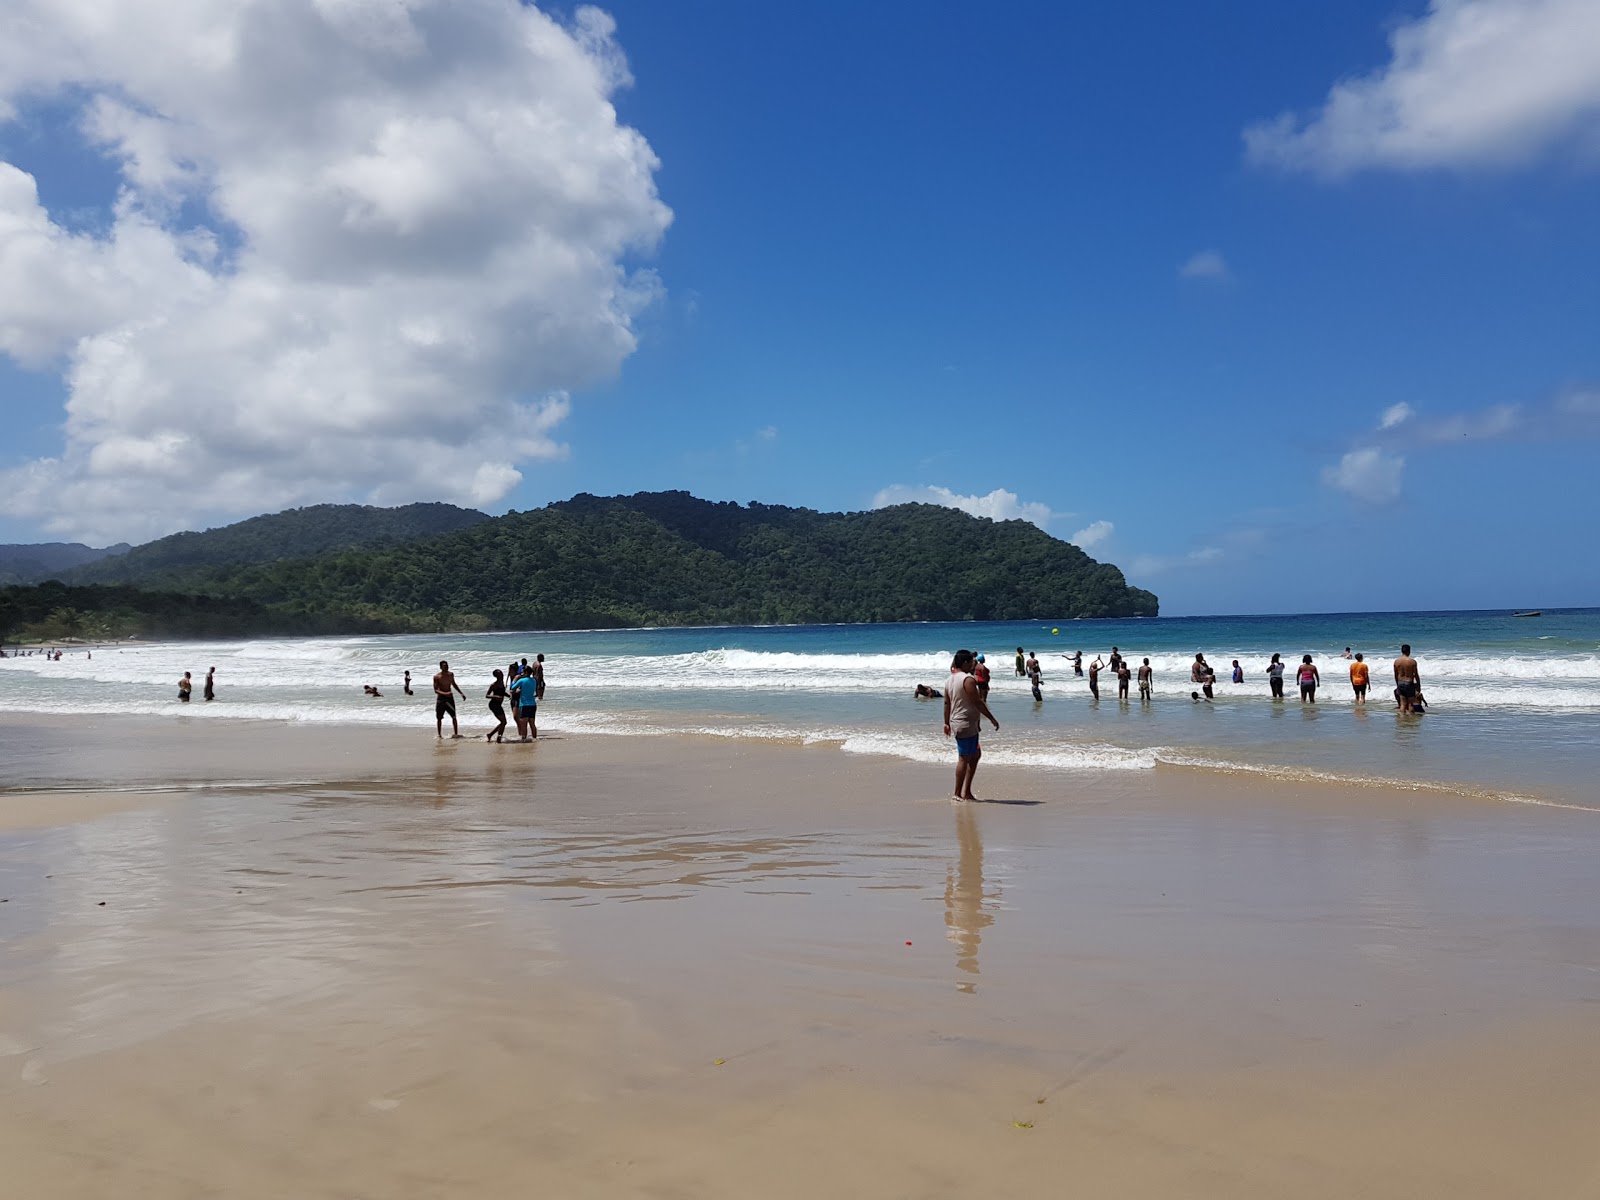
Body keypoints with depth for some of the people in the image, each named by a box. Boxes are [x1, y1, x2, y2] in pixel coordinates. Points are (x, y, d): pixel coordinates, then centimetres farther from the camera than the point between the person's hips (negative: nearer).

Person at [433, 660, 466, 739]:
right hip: (441, 698, -4)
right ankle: (439, 735, 14)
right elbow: (436, 690, -15)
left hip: (450, 698, 4)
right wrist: (444, 693, -32)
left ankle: (456, 733, 5)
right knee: (439, 718, 4)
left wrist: (461, 693, 20)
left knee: (454, 717, 1)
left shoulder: (451, 674, 4)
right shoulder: (437, 677, -11)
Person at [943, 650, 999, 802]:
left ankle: (966, 791, 17)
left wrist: (947, 723, 23)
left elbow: (947, 703, 16)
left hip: (956, 724, 9)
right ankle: (958, 794, 2)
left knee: (976, 754, 17)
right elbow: (978, 703, -17)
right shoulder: (968, 680, -16)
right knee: (964, 758, -3)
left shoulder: (949, 680, 11)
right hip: (967, 724, -9)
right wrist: (992, 719, -10)